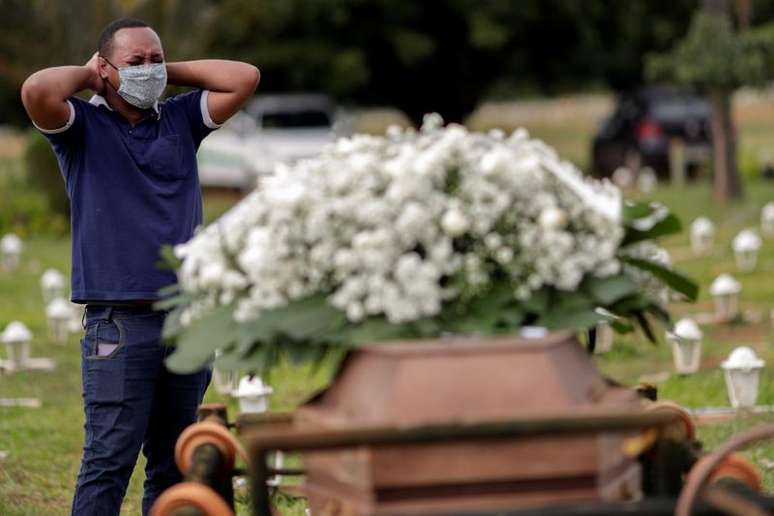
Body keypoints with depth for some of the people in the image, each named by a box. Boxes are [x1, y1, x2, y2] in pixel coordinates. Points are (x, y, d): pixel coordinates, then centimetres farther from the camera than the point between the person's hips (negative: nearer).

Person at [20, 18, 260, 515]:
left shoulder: (181, 119, 15)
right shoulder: (83, 125, 2)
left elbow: (246, 78, 8)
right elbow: (37, 90, -18)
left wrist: (172, 72, 9)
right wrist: (86, 76, 1)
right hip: (119, 321, -5)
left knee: (175, 462, 9)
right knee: (109, 459, -10)